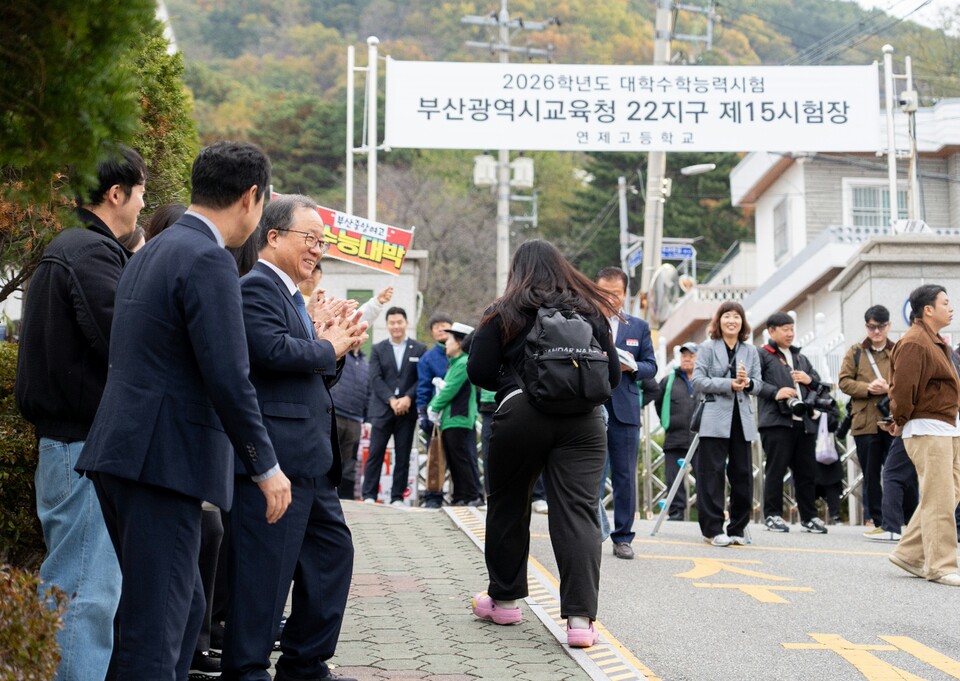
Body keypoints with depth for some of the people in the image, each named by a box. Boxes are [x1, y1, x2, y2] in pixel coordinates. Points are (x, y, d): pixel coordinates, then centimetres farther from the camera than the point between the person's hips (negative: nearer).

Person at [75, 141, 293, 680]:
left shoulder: (152, 252, 17)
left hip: (122, 453, 10)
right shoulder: (209, 260, -13)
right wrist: (266, 466, -9)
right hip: (164, 459, -10)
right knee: (156, 625, -5)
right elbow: (229, 379, -18)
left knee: (184, 607, 18)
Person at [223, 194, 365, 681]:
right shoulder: (257, 287, -10)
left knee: (332, 549, 16)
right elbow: (274, 350, -26)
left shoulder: (288, 294, 21)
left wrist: (336, 345, 4)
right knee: (267, 563, -5)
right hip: (278, 453, -11)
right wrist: (329, 348, -9)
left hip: (310, 458, 11)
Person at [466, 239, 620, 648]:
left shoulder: (505, 313, 7)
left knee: (508, 506, 16)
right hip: (583, 419, 2)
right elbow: (612, 375, 15)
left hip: (521, 415, -1)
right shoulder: (590, 311, 15)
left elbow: (479, 373, 2)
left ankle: (504, 600, 28)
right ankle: (581, 617, -13)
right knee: (579, 512, -3)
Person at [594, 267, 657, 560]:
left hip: (624, 411, 2)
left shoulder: (639, 327, 13)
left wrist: (632, 366, -10)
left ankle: (623, 537, 11)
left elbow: (651, 366, 10)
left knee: (625, 476, 4)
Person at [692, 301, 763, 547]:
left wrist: (747, 382, -13)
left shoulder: (750, 351, 15)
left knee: (743, 474, 4)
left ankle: (737, 528, 14)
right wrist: (729, 384, -16)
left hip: (742, 419, 4)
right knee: (712, 473, -4)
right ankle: (712, 529, 1)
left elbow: (758, 385, 10)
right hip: (715, 418, -4)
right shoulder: (707, 348, 4)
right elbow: (698, 381, -6)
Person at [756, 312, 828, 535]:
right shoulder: (762, 355, 6)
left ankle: (809, 516, 13)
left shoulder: (801, 357, 28)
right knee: (775, 469, -5)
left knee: (807, 471, 6)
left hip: (804, 422, 6)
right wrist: (775, 393, -19)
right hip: (776, 421, -6)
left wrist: (810, 380, 8)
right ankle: (772, 515, 3)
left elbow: (820, 385, 30)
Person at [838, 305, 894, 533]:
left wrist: (889, 388, -14)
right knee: (871, 475, 6)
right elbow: (844, 381, 4)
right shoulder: (856, 352, 10)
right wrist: (867, 388, -13)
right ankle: (877, 521, 14)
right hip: (865, 422, 1)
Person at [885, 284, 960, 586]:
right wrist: (901, 422, -7)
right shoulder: (914, 343, -16)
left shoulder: (936, 341, 19)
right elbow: (903, 386, -20)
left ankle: (909, 554, 18)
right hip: (927, 430, -10)